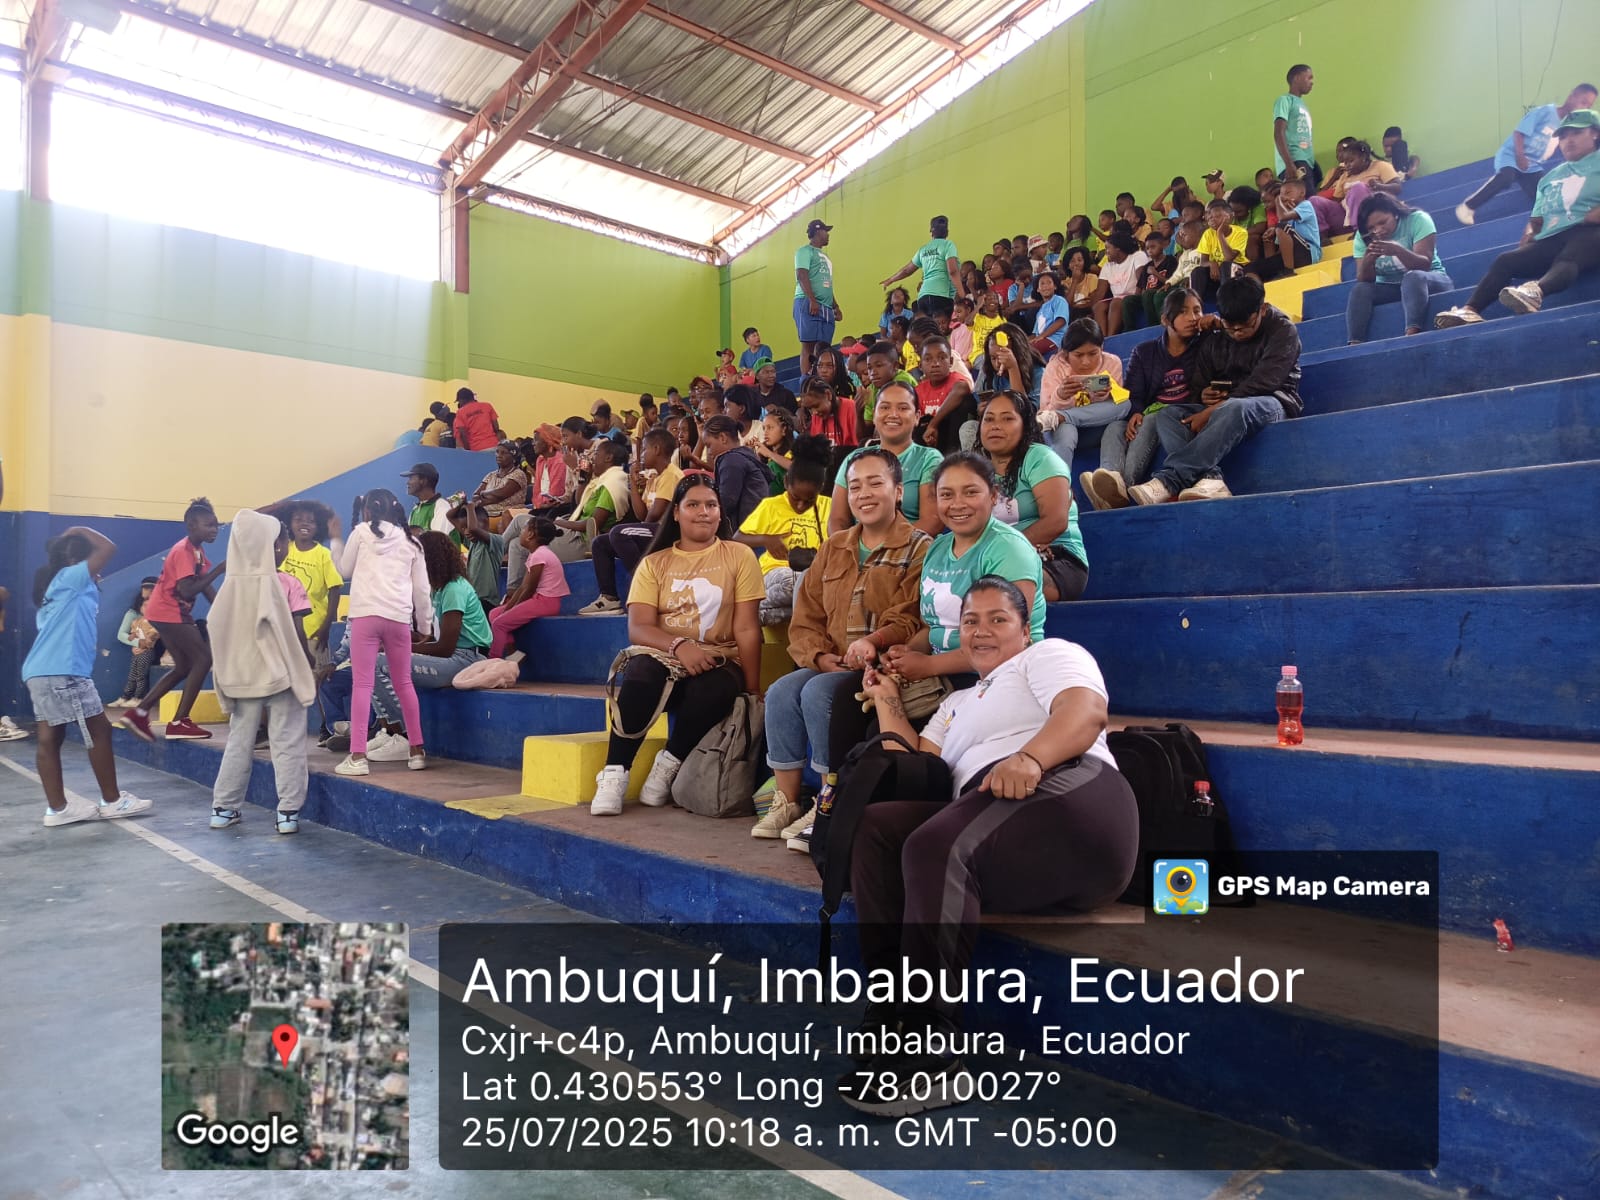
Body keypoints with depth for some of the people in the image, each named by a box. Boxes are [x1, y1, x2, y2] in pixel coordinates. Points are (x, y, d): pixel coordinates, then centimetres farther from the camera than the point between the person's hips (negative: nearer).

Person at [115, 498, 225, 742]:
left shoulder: (197, 551, 12)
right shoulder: (184, 551, -19)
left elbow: (206, 586, 8)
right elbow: (188, 591, -29)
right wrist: (218, 570, -29)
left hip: (172, 613, 10)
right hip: (169, 613, -10)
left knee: (184, 667, 13)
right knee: (203, 659, -10)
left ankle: (138, 713, 17)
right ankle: (179, 723, -7)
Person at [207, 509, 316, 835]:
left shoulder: (232, 585, 1)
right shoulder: (284, 582, -11)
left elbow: (217, 630, 3)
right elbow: (296, 632, -11)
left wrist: (227, 674, 12)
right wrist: (308, 668, -1)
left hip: (242, 676, 4)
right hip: (280, 673, -4)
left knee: (238, 742, 14)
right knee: (287, 744, 2)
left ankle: (223, 808, 21)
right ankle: (288, 813, 3)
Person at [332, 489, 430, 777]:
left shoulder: (362, 531, 7)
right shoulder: (410, 540, 16)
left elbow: (345, 570, 17)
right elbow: (421, 588, 14)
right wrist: (424, 623, 22)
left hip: (367, 613, -3)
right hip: (399, 617, 3)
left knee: (362, 684, -3)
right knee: (403, 683, 13)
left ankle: (357, 757, -7)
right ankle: (417, 751, 18)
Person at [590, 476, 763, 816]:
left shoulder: (739, 556, 6)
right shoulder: (654, 563, 11)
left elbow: (747, 630, 1)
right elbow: (638, 629, -2)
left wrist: (752, 690, -8)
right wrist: (679, 645, -21)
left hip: (718, 661, -1)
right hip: (663, 656, 1)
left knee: (715, 690, -36)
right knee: (641, 672, -35)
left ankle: (669, 766, -12)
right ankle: (614, 773, -21)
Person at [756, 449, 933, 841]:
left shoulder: (919, 548, -2)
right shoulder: (834, 548, 17)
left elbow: (913, 620, -16)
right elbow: (805, 620, 12)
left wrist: (874, 641, -34)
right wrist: (821, 657, -6)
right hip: (831, 666, 6)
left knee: (820, 692, -29)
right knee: (781, 690, -20)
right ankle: (786, 802, -11)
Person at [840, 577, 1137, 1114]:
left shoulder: (1049, 654, 16)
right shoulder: (957, 703, 37)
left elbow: (1087, 710, -7)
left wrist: (1028, 757, -25)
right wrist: (887, 701, 31)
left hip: (1070, 792, -7)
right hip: (981, 820, 7)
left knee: (936, 846, -33)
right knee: (873, 826, -17)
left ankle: (931, 1055, -31)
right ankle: (890, 1012, -20)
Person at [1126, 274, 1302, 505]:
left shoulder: (1283, 330, -4)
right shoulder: (1215, 340, 11)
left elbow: (1262, 382, -17)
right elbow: (1197, 385, 11)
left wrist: (1213, 410, -23)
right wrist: (1203, 396, -16)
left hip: (1272, 402, -6)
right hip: (1222, 407, 6)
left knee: (1234, 409, -40)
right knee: (1167, 414, -18)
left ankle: (1168, 481, -48)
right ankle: (1210, 479, -43)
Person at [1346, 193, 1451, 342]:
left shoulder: (1418, 220, -12)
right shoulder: (1363, 237, -3)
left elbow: (1424, 265, -21)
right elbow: (1364, 279, -9)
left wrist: (1398, 251, -39)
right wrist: (1368, 259, -30)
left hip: (1429, 280, -3)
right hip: (1389, 288, 3)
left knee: (1413, 277, -35)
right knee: (1359, 290, -24)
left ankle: (1412, 334, -55)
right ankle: (1355, 344, -41)